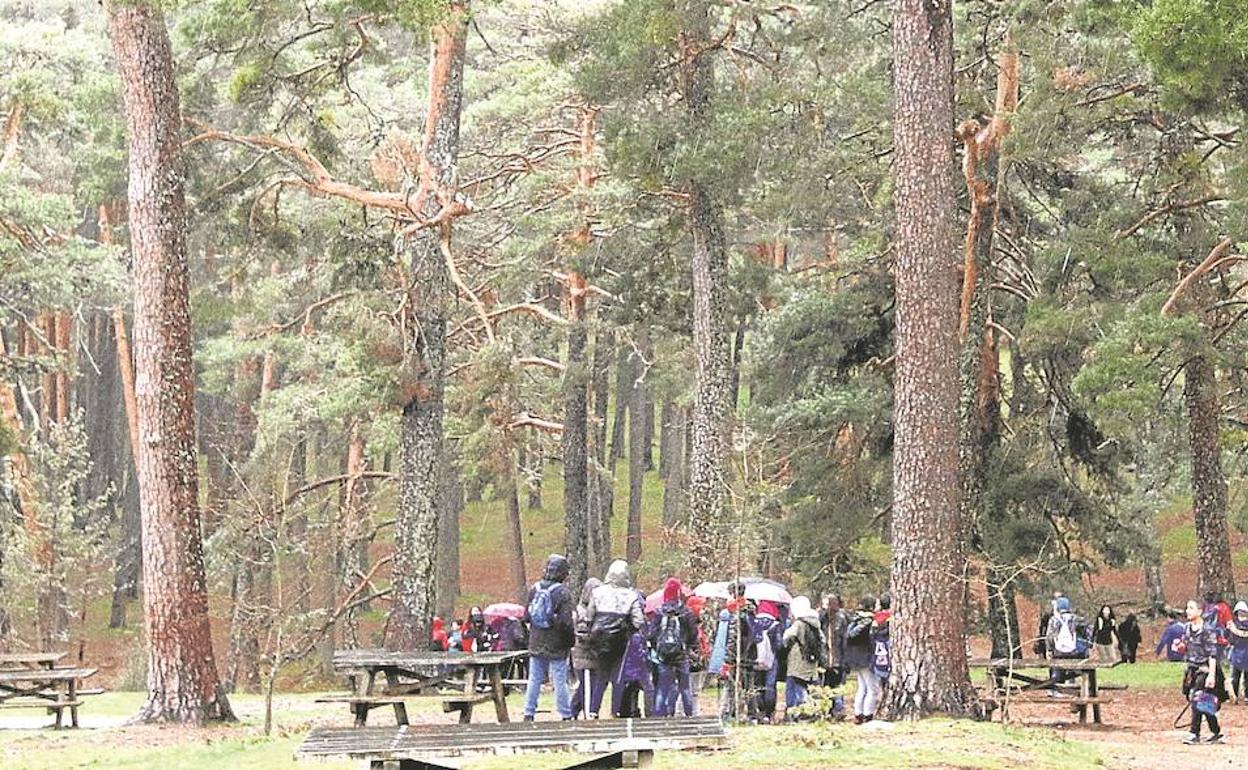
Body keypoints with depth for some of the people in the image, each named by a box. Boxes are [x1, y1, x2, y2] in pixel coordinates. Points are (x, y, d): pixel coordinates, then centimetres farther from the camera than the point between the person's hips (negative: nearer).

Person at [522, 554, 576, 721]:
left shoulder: (534, 589, 2)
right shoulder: (562, 592, -15)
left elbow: (526, 616, 7)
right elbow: (566, 621, -16)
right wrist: (572, 639, -3)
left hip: (536, 643, 5)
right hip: (556, 645, -5)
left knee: (534, 680, 11)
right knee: (560, 681, 2)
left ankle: (528, 714, 13)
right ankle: (566, 715, 7)